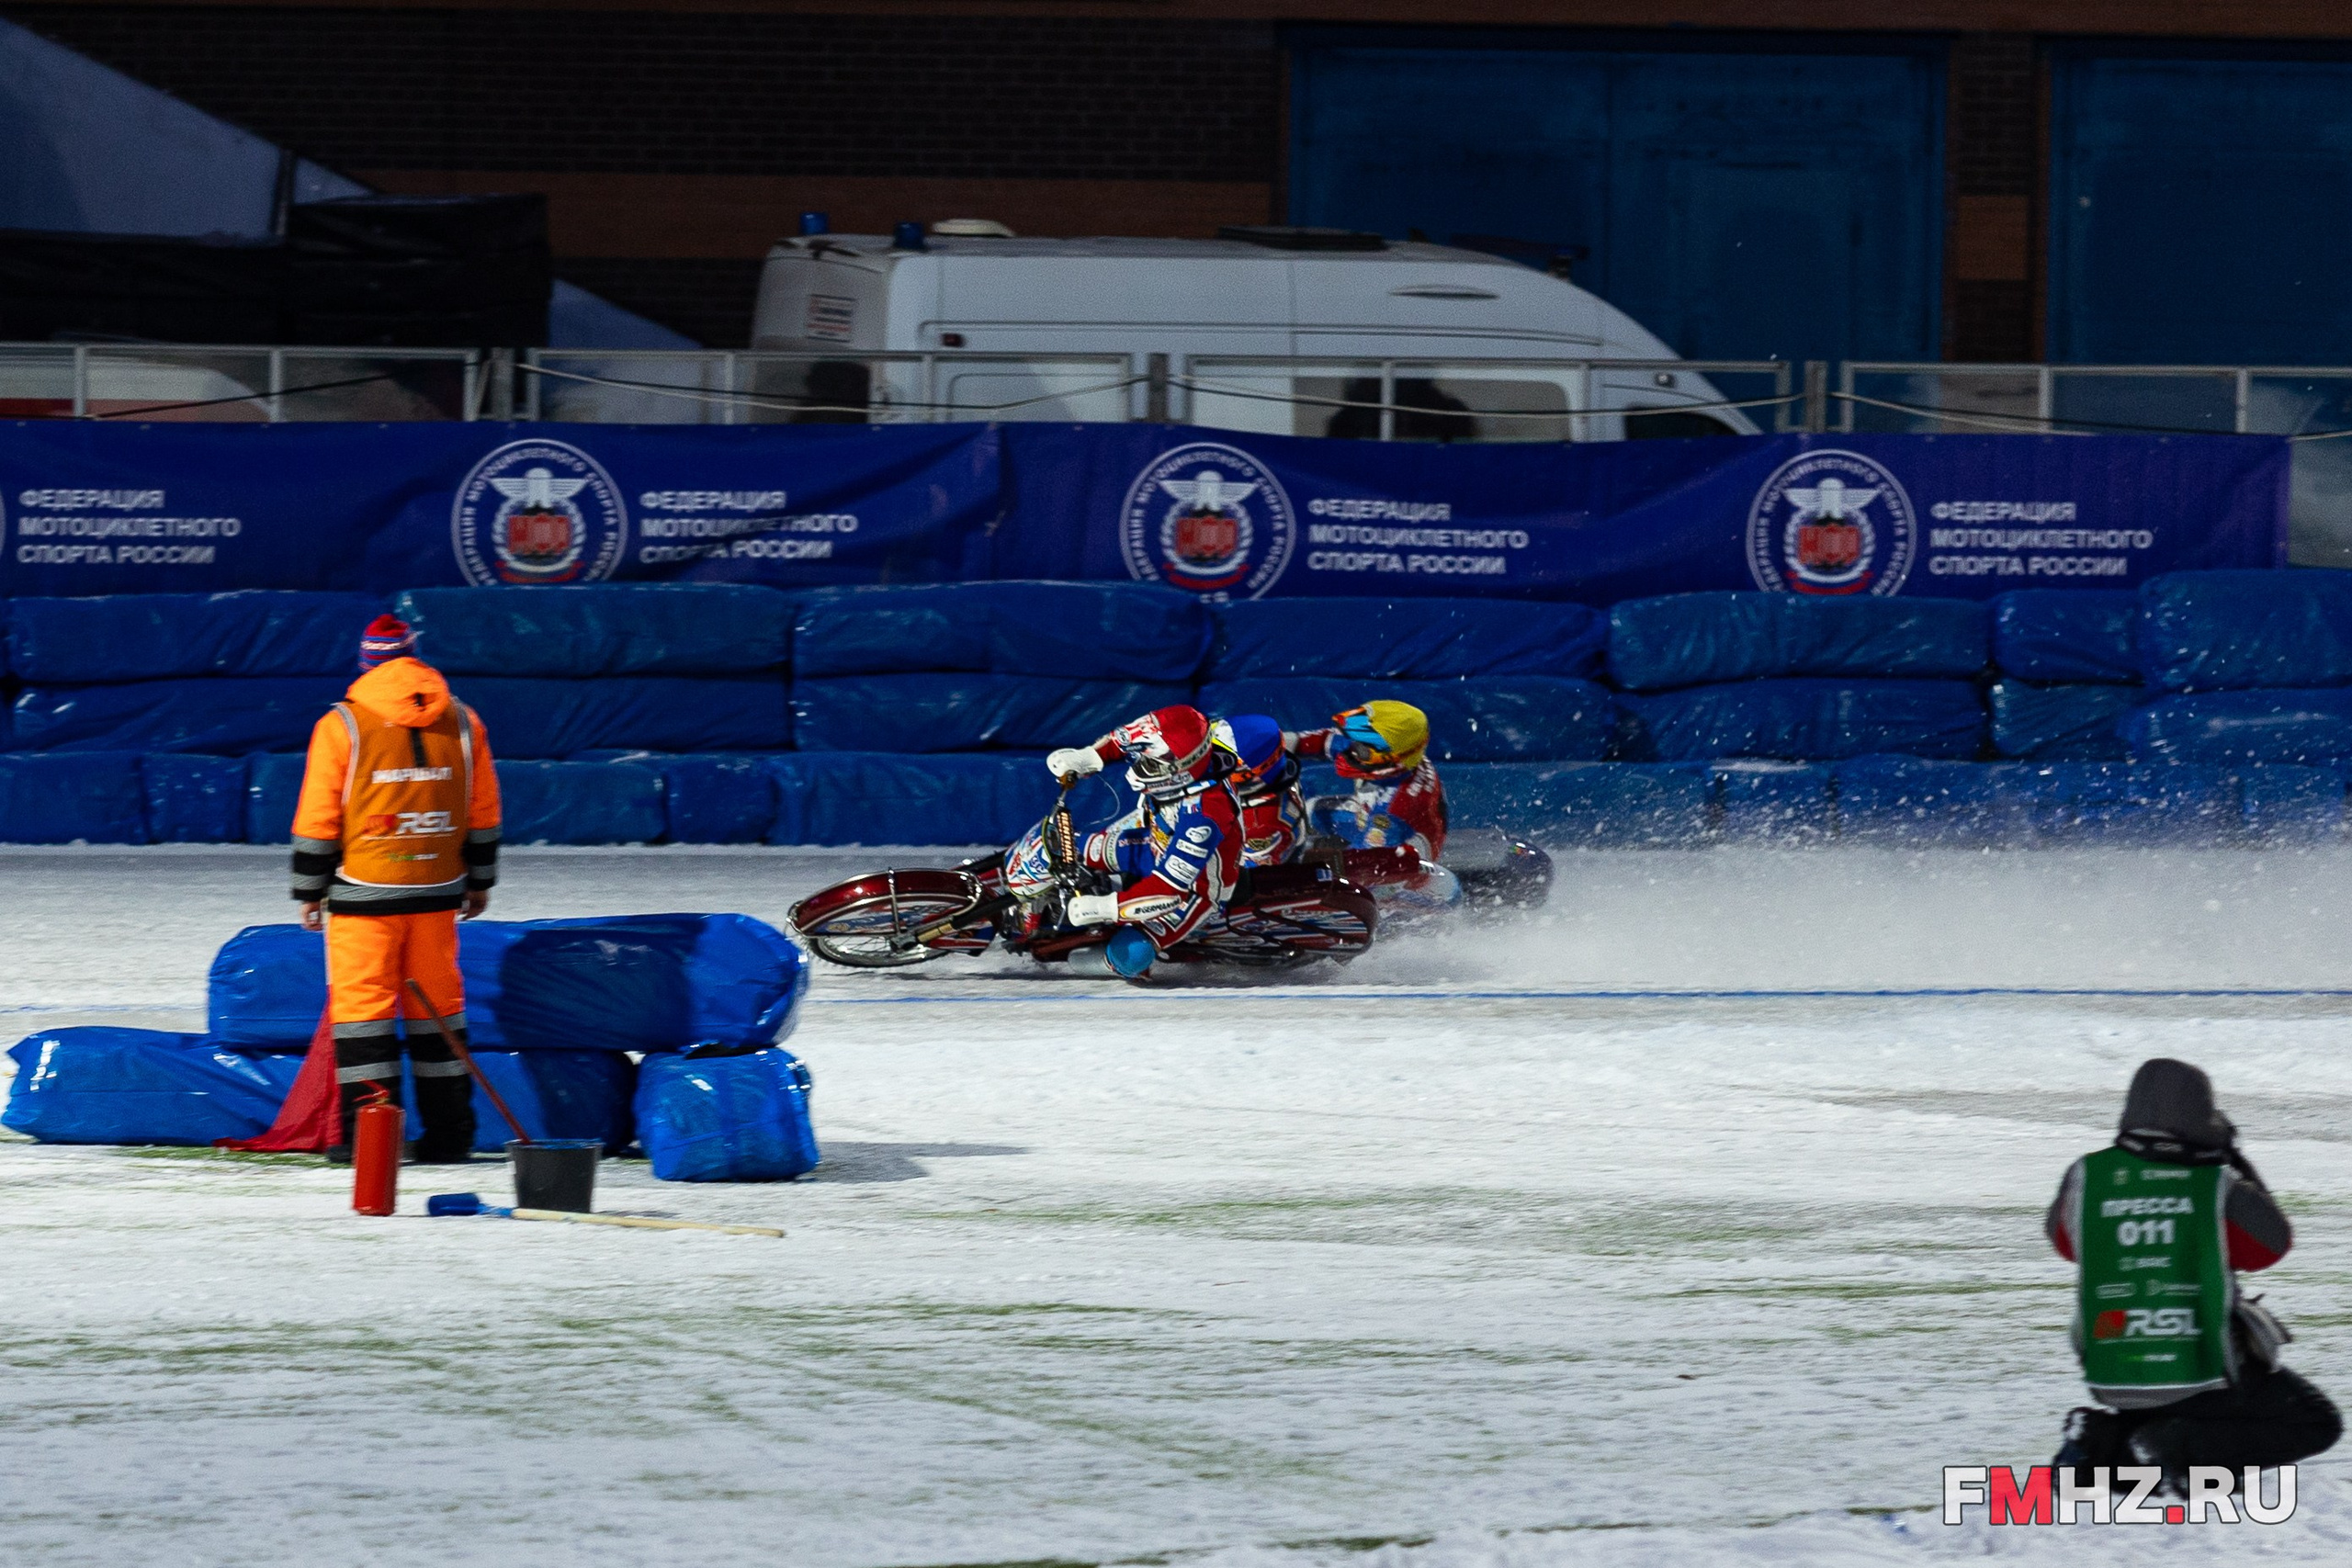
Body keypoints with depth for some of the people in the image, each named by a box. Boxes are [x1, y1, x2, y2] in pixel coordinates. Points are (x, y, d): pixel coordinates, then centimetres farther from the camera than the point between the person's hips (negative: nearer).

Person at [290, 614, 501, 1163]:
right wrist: (479, 881, 22)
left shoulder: (342, 726, -8)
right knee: (437, 999, 12)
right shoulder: (462, 723, 4)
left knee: (362, 1000, 1)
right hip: (438, 893, 4)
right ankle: (449, 1132, 14)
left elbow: (317, 821, -6)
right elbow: (483, 814, 11)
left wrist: (310, 891, 4)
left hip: (364, 892, -4)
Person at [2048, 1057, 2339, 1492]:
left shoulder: (2088, 1176, -4)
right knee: (2318, 1426, 8)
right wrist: (2234, 1164, 12)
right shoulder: (2217, 1187, -12)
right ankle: (2183, 1447, -11)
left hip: (2110, 1378, 5)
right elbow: (2272, 1245, 5)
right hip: (2201, 1374, -5)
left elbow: (2063, 1239, 16)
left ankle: (2098, 1439, 2)